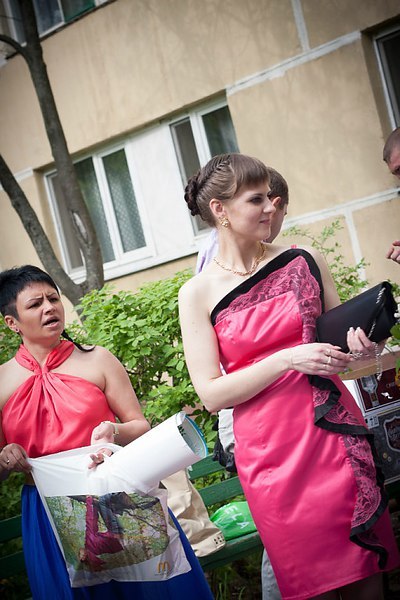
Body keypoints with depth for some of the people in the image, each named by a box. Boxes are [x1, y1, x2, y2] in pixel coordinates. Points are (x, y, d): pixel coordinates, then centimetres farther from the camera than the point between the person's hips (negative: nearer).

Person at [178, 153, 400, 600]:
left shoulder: (304, 262, 3)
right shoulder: (198, 294, -3)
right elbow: (212, 395, -6)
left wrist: (357, 343, -8)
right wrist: (288, 360, -17)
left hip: (334, 433, 2)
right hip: (270, 455, -2)